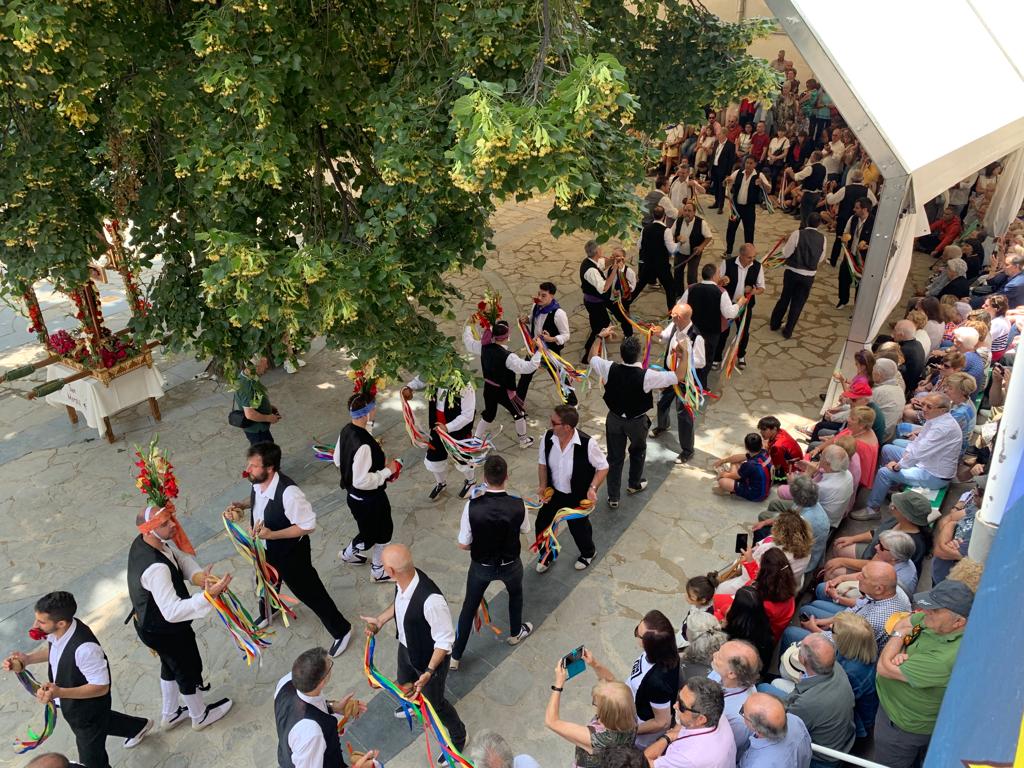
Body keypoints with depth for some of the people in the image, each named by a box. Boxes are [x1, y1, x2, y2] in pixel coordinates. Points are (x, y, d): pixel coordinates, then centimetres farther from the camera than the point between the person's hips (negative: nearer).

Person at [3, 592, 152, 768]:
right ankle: (138, 726, 62)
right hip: (72, 705, 8)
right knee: (99, 721, 36)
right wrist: (27, 659, -11)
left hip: (88, 710, -8)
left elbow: (101, 687, -33)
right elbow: (53, 649, 6)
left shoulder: (84, 648, -43)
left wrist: (59, 693, -43)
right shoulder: (58, 631, -19)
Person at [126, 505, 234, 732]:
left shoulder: (141, 542, -13)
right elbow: (173, 612, -43)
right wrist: (208, 596, -51)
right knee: (189, 670, 18)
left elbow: (181, 557, -8)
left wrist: (199, 576, -26)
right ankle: (200, 716, 44)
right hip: (166, 632, -8)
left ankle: (170, 715, 54)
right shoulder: (156, 568, -41)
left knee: (171, 667, 31)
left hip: (148, 622, 8)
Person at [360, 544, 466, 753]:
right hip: (406, 647, 7)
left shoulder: (431, 601, -46)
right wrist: (380, 620, 1)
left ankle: (458, 737, 49)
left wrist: (429, 671, -32)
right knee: (404, 683, 35)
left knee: (434, 702, 19)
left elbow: (445, 640, -31)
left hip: (429, 659, -7)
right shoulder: (403, 581, -23)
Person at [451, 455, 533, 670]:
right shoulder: (518, 505, -27)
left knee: (469, 606, 22)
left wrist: (480, 546, 3)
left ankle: (455, 656, 32)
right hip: (510, 566, 1)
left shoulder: (472, 506, -29)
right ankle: (516, 633, 56)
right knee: (515, 594, 33)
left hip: (481, 566, 0)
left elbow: (463, 545, -18)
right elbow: (525, 530, -4)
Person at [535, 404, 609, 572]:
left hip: (578, 497, -3)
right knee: (542, 523, 14)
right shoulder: (548, 437, -20)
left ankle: (588, 552, 55)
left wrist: (593, 488, -29)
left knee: (579, 526, 20)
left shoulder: (587, 443, -32)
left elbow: (603, 467, -16)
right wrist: (542, 486, -11)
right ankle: (547, 553, 47)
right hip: (553, 492, 4)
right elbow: (542, 463, -1)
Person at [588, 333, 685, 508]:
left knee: (615, 457, 14)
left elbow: (592, 357, -1)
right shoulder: (646, 376, -30)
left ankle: (613, 496, 23)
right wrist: (683, 356, -11)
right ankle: (634, 484, 48)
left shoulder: (610, 369, -22)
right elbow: (679, 377, -23)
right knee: (638, 451, 27)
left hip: (615, 419, 2)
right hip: (637, 422, -2)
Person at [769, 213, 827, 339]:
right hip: (809, 275, 1)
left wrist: (787, 243, 6)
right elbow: (821, 259, 7)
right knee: (798, 303, 13)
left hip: (792, 272, -1)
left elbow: (785, 253, -10)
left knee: (785, 298, 19)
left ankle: (775, 323, 32)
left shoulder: (798, 234, -13)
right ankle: (788, 331, 20)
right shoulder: (822, 238, -3)